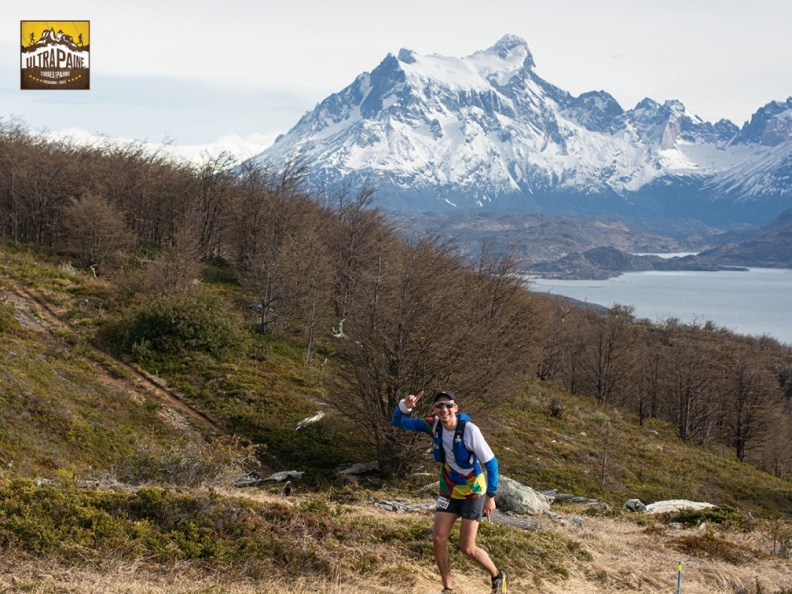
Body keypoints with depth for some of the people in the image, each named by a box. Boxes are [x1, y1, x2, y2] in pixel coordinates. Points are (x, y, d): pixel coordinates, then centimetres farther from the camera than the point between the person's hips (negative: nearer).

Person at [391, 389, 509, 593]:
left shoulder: (469, 430, -26)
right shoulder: (434, 425, -12)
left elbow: (490, 462, -19)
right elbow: (398, 423, -8)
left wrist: (491, 496, -18)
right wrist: (405, 406, -30)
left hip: (473, 492, -5)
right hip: (449, 491, 5)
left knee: (467, 548, -5)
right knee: (438, 539, -4)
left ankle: (498, 577, 21)